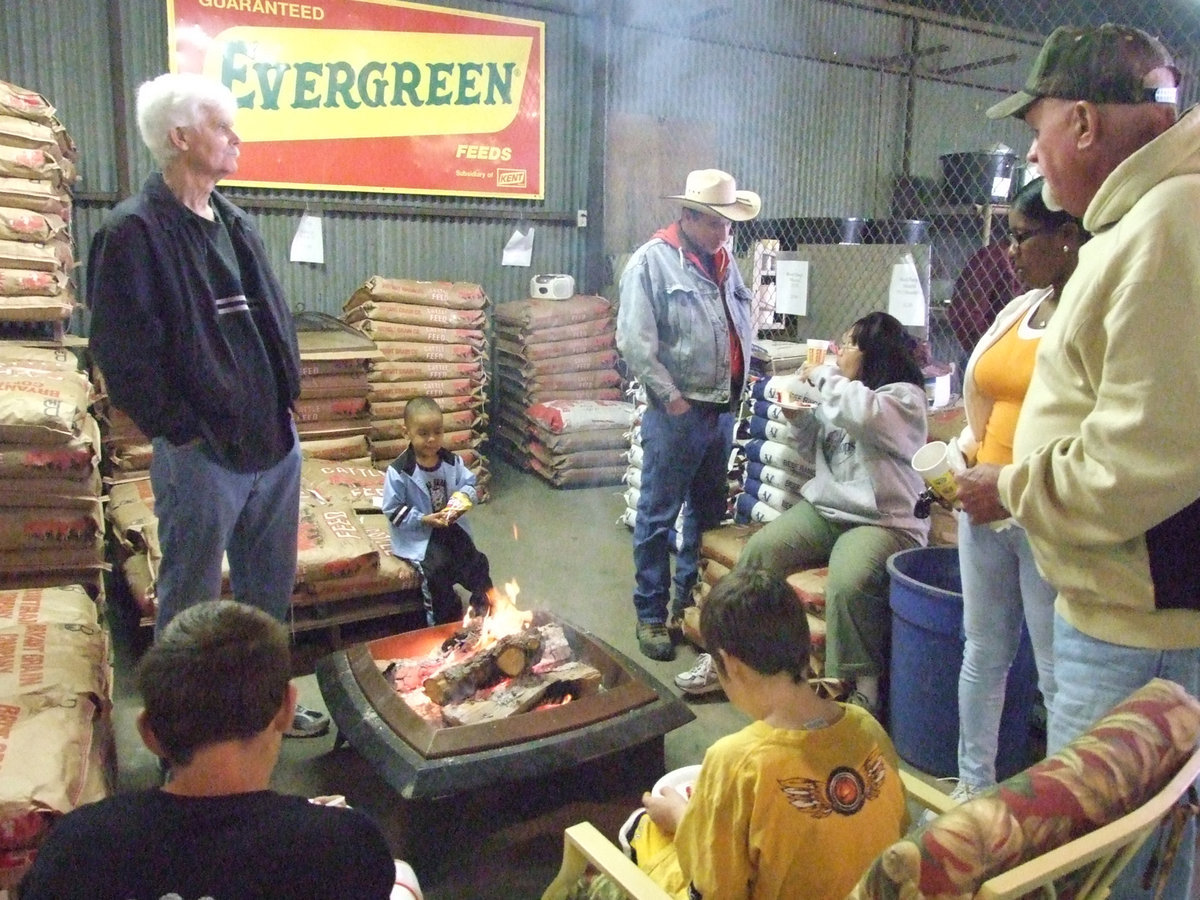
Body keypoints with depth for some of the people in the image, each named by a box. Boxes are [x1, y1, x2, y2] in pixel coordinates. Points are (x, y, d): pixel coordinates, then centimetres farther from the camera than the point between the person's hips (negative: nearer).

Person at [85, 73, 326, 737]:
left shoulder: (234, 224, 12)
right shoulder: (134, 232, -12)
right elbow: (124, 356, -16)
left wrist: (284, 403, 10)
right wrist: (185, 432, -13)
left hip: (275, 443, 8)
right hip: (202, 455, -7)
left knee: (268, 595, 19)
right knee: (191, 609, 9)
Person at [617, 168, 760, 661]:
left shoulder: (725, 262, 13)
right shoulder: (652, 261, -9)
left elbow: (744, 325, 21)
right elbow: (634, 343, -16)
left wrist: (738, 386, 10)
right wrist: (673, 398, -15)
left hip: (723, 411, 8)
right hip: (677, 413, -7)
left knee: (709, 513, 16)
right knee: (658, 516, 1)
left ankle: (691, 602, 31)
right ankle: (651, 615, 14)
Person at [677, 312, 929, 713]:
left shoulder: (905, 397, -7)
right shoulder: (838, 393, 15)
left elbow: (863, 414, -31)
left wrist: (822, 375, -14)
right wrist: (798, 416, 4)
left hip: (883, 522, -7)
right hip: (823, 508, 7)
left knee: (848, 582, -36)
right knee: (757, 550, -14)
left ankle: (857, 690, -19)